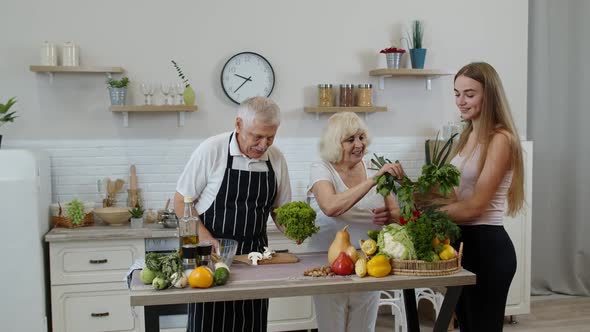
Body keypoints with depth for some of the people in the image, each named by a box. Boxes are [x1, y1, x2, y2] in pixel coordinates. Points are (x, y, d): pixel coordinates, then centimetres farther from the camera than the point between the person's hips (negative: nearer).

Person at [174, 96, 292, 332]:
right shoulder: (211, 150, -12)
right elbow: (181, 201, -6)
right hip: (212, 251, -4)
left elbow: (280, 207, 13)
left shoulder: (276, 158, 1)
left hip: (255, 251, 4)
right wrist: (208, 240, -17)